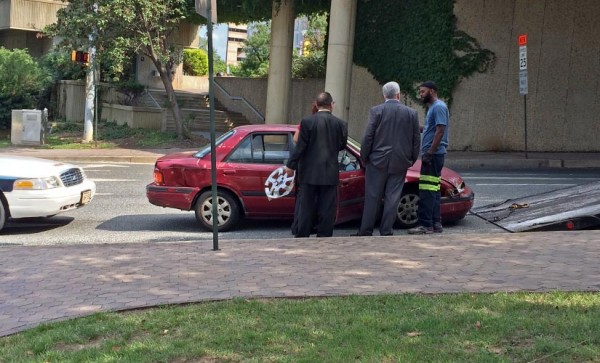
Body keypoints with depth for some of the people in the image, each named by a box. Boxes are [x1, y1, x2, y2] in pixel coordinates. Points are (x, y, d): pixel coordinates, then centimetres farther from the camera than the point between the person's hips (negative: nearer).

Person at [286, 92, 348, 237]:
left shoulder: (307, 122, -8)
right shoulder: (340, 123, -3)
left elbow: (300, 146, -9)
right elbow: (342, 145, 8)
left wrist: (291, 164, -1)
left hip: (309, 172, 0)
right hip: (330, 173, 0)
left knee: (306, 208, 8)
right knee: (327, 209, 6)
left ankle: (302, 237, 11)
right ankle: (324, 237, 8)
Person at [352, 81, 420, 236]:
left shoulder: (376, 111, -5)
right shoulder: (412, 113, 2)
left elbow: (368, 137, -7)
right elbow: (416, 139, 5)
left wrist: (364, 157, 4)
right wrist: (412, 159, 15)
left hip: (378, 160, -1)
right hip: (400, 163, 2)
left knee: (372, 197, 4)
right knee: (392, 198, 5)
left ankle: (366, 231, 6)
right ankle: (386, 231, 7)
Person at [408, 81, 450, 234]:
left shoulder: (439, 107, -11)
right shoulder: (433, 107, 20)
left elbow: (440, 131, -19)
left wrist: (430, 152, -21)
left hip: (433, 154, -10)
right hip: (433, 154, 10)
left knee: (427, 191, -10)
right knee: (434, 190, 10)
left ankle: (426, 225, -9)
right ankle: (435, 223, 13)